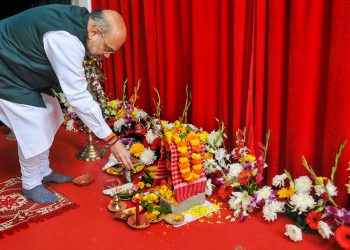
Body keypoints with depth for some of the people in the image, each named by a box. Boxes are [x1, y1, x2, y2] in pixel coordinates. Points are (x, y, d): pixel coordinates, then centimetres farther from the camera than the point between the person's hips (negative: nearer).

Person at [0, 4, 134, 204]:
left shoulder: (78, 20, -7)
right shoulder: (65, 40, -36)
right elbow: (78, 96, -36)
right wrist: (112, 140, -32)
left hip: (21, 67, 10)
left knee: (49, 117, 12)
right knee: (33, 127, -10)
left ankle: (43, 171, 27)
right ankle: (31, 184, 10)